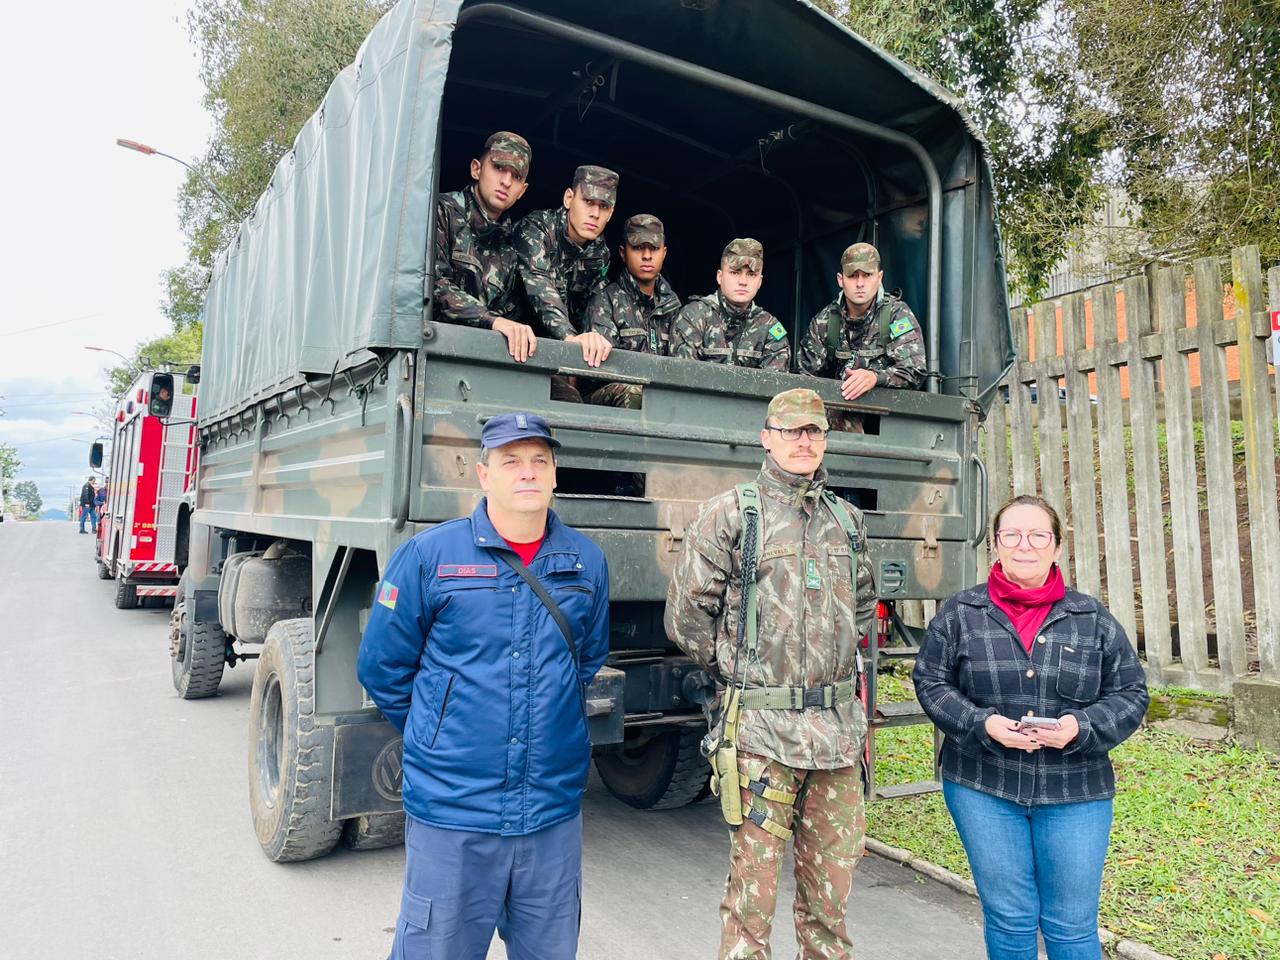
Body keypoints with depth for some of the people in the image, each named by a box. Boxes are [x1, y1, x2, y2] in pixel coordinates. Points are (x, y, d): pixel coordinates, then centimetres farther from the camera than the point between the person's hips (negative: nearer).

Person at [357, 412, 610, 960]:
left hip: (554, 813, 3)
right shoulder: (428, 556, -7)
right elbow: (381, 668, 2)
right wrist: (437, 736, 10)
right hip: (450, 814, -2)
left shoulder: (587, 562, 2)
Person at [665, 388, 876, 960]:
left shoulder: (847, 520, 12)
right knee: (752, 887, 3)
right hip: (762, 730, -5)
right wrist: (736, 673, 5)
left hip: (839, 726, 5)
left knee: (832, 887, 15)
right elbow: (686, 616, -3)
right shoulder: (731, 514, -5)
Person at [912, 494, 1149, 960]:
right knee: (1009, 920, 9)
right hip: (983, 787, -1)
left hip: (1076, 793, 1)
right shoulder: (960, 613, -1)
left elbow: (1130, 693, 5)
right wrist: (983, 724, -15)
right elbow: (931, 682, 1)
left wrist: (1081, 727, -14)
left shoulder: (1094, 619, 3)